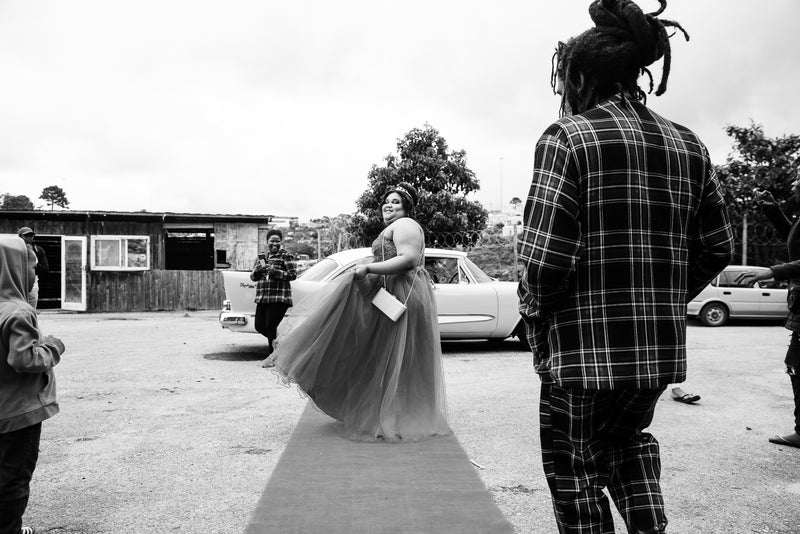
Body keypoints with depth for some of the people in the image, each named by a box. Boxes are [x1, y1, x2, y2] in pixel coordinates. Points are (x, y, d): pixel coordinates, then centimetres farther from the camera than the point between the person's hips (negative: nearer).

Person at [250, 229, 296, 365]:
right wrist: (258, 269, -7)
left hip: (279, 298, -7)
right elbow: (252, 277, 16)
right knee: (259, 326, 7)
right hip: (262, 298, 7)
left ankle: (271, 355, 7)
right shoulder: (262, 257, 17)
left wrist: (275, 272, -22)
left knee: (270, 327, -8)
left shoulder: (286, 256, -1)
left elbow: (293, 275, -10)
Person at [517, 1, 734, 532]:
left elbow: (546, 259, -19)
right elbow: (717, 249, 10)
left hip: (585, 348, -6)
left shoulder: (568, 137, -12)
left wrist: (533, 309, 0)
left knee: (575, 468, 14)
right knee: (627, 438, 31)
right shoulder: (687, 145, 6)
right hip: (663, 346, 6)